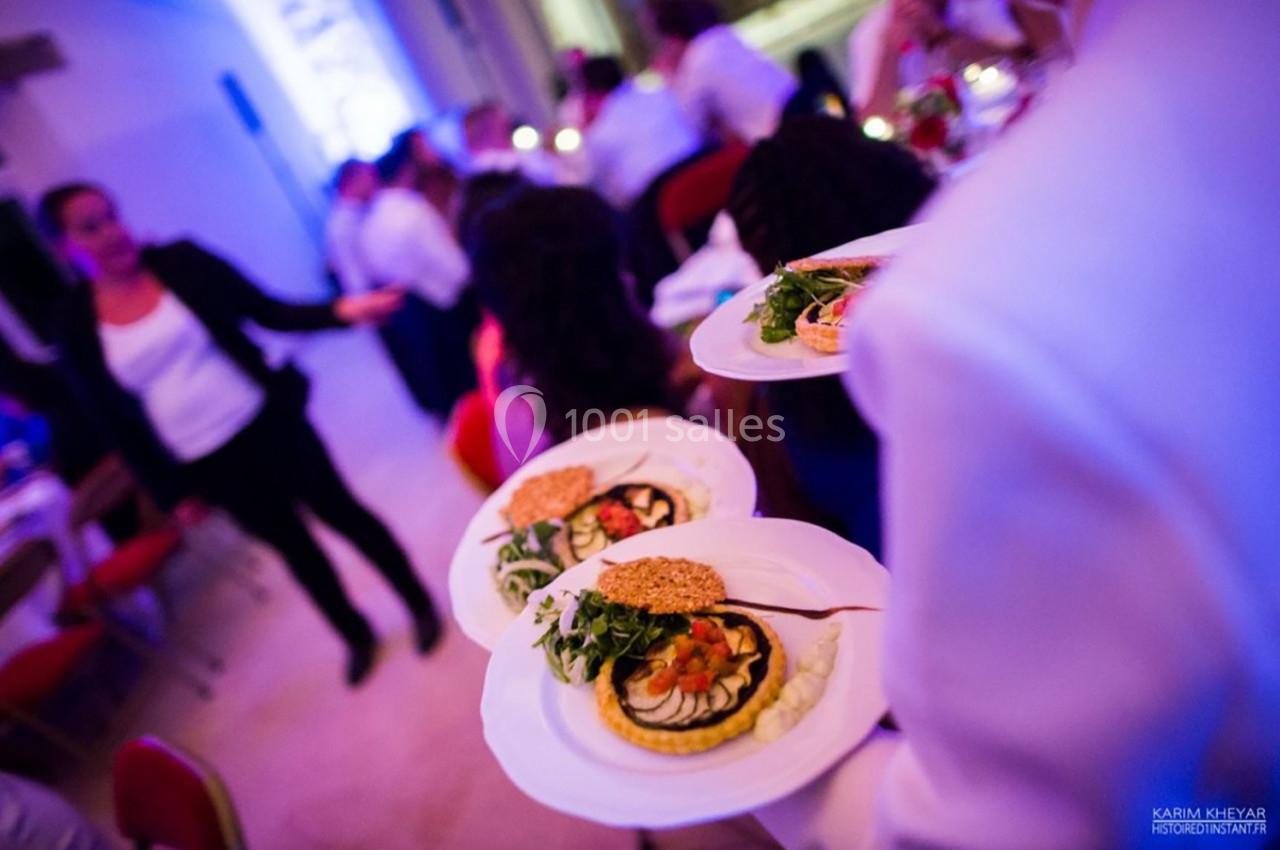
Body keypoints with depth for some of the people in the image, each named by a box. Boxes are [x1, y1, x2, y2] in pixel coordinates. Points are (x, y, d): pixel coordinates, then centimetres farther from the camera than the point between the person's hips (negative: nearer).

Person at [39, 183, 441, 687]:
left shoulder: (182, 262, -5)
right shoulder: (77, 330, -3)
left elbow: (270, 312, -6)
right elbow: (118, 424, 3)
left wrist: (342, 311, -22)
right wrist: (170, 492, 4)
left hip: (266, 425, -1)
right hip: (205, 464, 1)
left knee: (342, 513, 9)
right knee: (291, 546, 15)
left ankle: (420, 604, 30)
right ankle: (357, 636, 37)